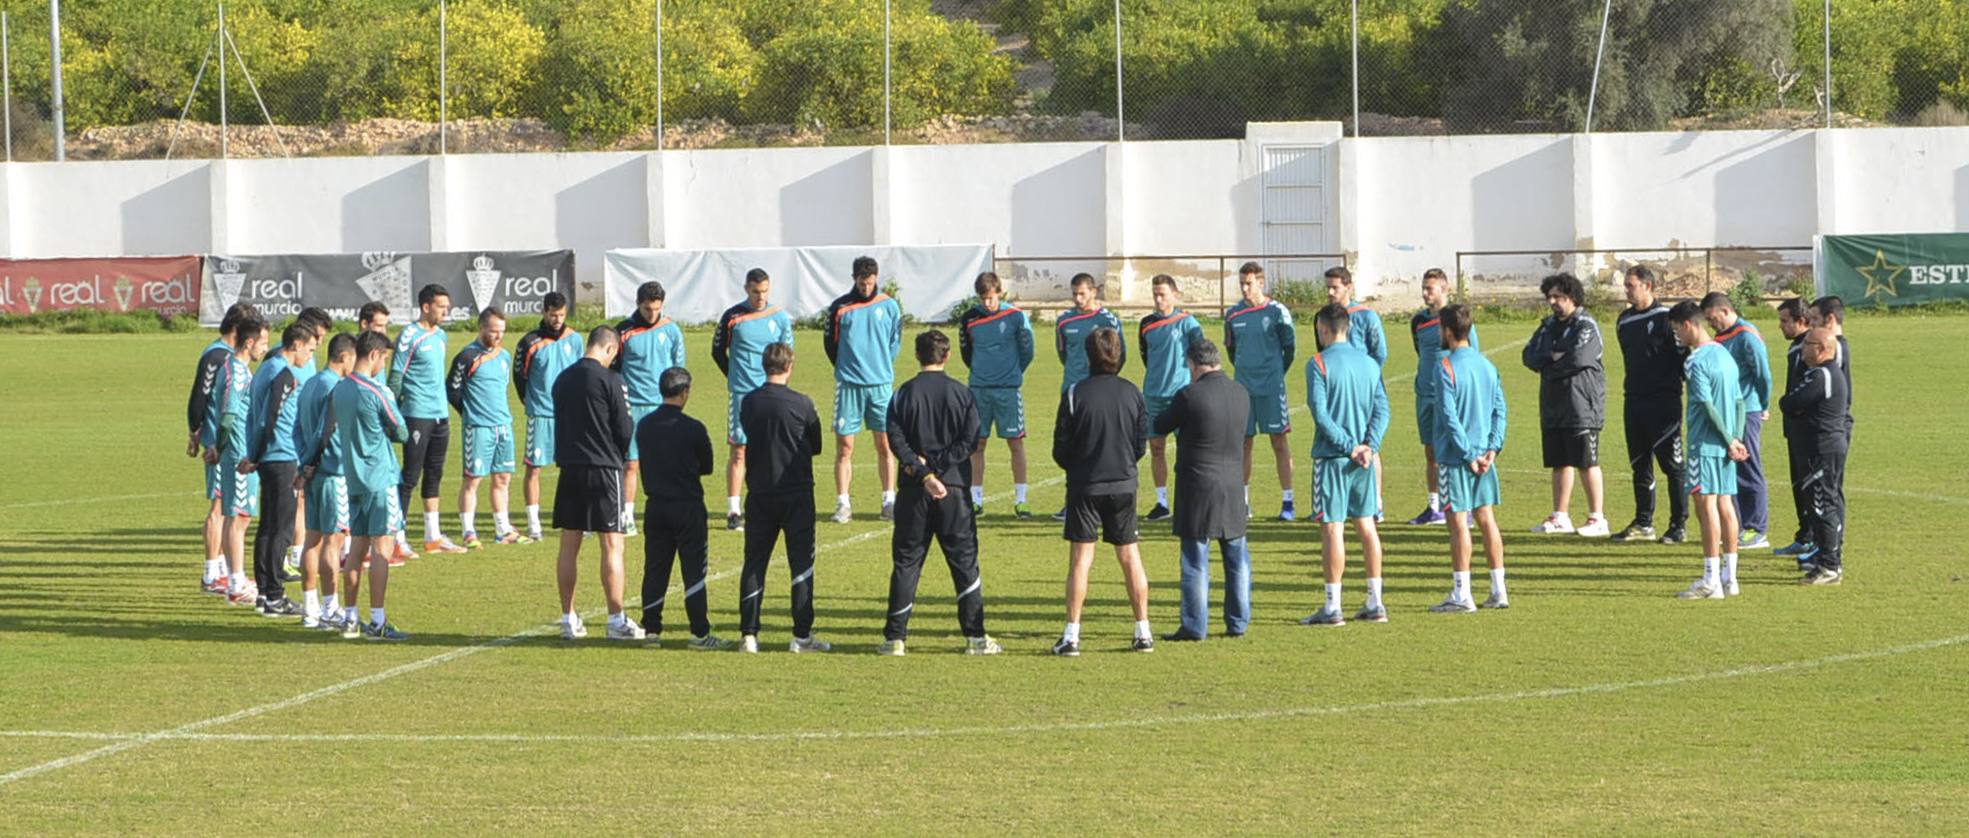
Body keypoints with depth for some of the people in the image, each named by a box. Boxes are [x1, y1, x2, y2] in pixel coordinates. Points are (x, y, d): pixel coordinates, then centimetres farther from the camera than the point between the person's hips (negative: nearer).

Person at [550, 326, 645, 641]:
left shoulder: (563, 379, 8)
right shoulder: (609, 380, -11)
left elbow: (558, 424, 13)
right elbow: (624, 430, -7)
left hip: (569, 469, 6)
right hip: (604, 468, -6)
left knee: (569, 545, 9)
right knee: (612, 545, -1)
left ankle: (568, 620, 13)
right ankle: (617, 621, -2)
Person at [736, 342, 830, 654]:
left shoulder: (749, 403, 0)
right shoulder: (801, 404, -10)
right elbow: (816, 447, 1)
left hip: (759, 493, 3)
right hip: (796, 493, -3)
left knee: (754, 562, 9)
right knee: (801, 563, 3)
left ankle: (748, 634, 6)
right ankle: (802, 635, 1)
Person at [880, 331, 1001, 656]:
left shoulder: (904, 394, 1)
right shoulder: (961, 393, 1)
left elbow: (896, 440, -9)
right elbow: (970, 440, -7)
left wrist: (924, 472, -13)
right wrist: (935, 466, -9)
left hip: (913, 492, 0)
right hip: (954, 489, 0)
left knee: (906, 562, 6)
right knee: (964, 561, 6)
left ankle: (894, 637, 4)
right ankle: (975, 636, 4)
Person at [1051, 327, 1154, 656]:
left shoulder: (1075, 394, -10)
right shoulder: (1132, 393, -1)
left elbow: (1061, 449, -6)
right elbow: (1142, 444, 5)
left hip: (1085, 484, -3)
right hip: (1124, 485, 3)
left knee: (1080, 558, 0)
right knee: (1130, 557, 10)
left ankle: (1072, 635, -2)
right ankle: (1143, 632, 12)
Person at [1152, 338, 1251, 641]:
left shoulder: (1189, 396, -17)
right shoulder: (1240, 393, 1)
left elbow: (1160, 428, -5)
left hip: (1198, 485, -5)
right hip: (1233, 483, 5)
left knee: (1195, 559, 1)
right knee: (1236, 557, 13)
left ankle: (1194, 626, 3)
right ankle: (1238, 623, 18)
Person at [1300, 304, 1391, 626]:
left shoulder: (1319, 364, -8)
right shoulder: (1369, 363, 9)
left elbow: (1320, 413, -16)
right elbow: (1382, 409, 3)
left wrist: (1350, 446, -14)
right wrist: (1368, 447, -5)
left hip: (1331, 456, -6)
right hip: (1363, 459, 6)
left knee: (1332, 528, -3)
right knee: (1366, 526, 11)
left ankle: (1332, 607, -3)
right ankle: (1375, 603, 13)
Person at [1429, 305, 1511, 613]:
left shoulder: (1445, 367, -13)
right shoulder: (1486, 365, 9)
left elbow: (1450, 416, -17)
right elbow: (1499, 409, 7)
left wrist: (1468, 455, -14)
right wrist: (1492, 447, 1)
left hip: (1455, 458, -7)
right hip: (1483, 456, 7)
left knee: (1458, 522, -3)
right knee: (1486, 519, 11)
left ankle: (1462, 595, -3)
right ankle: (1498, 591, 13)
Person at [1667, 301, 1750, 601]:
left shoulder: (1696, 361, -13)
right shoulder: (1725, 355, 13)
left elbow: (1707, 405, -17)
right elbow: (1739, 402, 12)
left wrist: (1730, 442, -12)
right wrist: (1736, 439, 6)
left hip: (1705, 444, -8)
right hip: (1725, 445, 8)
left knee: (1706, 506, -7)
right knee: (1725, 505, 10)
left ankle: (1711, 581, -9)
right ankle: (1729, 576, 11)